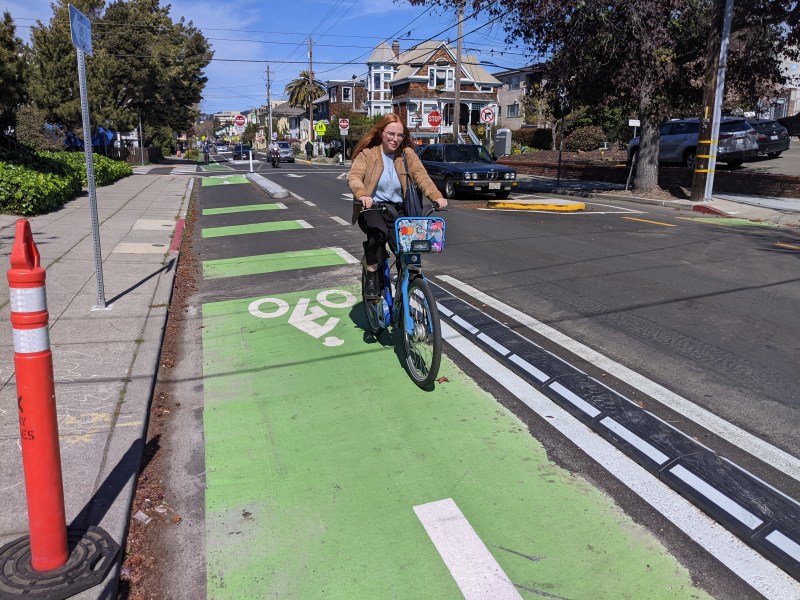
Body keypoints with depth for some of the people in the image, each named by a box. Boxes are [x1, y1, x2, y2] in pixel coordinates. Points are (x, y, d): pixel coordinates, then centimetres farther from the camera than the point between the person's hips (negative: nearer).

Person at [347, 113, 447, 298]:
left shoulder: (407, 153, 6)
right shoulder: (367, 154, -2)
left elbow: (421, 175, -7)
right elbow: (354, 176, -16)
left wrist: (436, 196, -25)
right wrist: (362, 195, -39)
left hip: (397, 209, 3)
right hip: (371, 208, -3)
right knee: (379, 233, -35)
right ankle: (371, 276, -16)